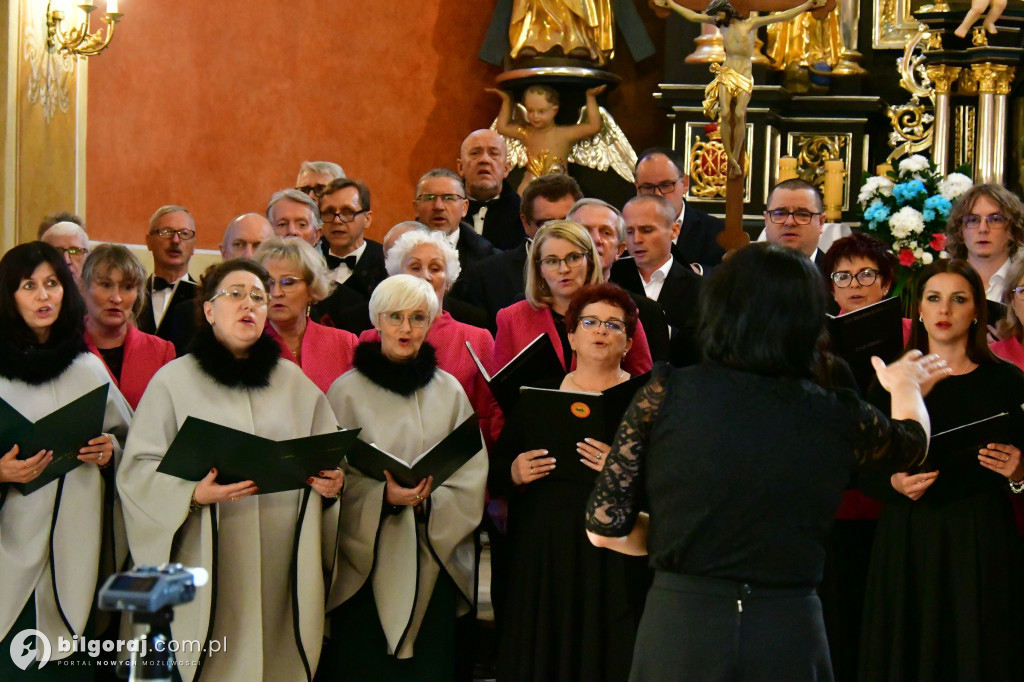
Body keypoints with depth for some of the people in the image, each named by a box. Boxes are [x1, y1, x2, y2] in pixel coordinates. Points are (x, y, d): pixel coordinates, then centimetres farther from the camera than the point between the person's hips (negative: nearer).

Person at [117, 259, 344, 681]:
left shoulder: (294, 381, 13)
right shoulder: (174, 381, 2)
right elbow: (138, 470, -5)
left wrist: (333, 483, -7)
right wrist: (194, 495, -21)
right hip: (211, 565, -3)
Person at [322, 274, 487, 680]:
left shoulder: (449, 391, 9)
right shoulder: (348, 391, 1)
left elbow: (472, 476, 4)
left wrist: (428, 499, -13)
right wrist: (385, 498, -19)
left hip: (435, 558, 3)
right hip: (368, 561, -2)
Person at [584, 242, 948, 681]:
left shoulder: (667, 394, -6)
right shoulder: (838, 419, -1)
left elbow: (604, 528, -4)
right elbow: (913, 441, 23)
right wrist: (906, 387, 46)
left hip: (677, 632, -1)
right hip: (790, 641, 1)